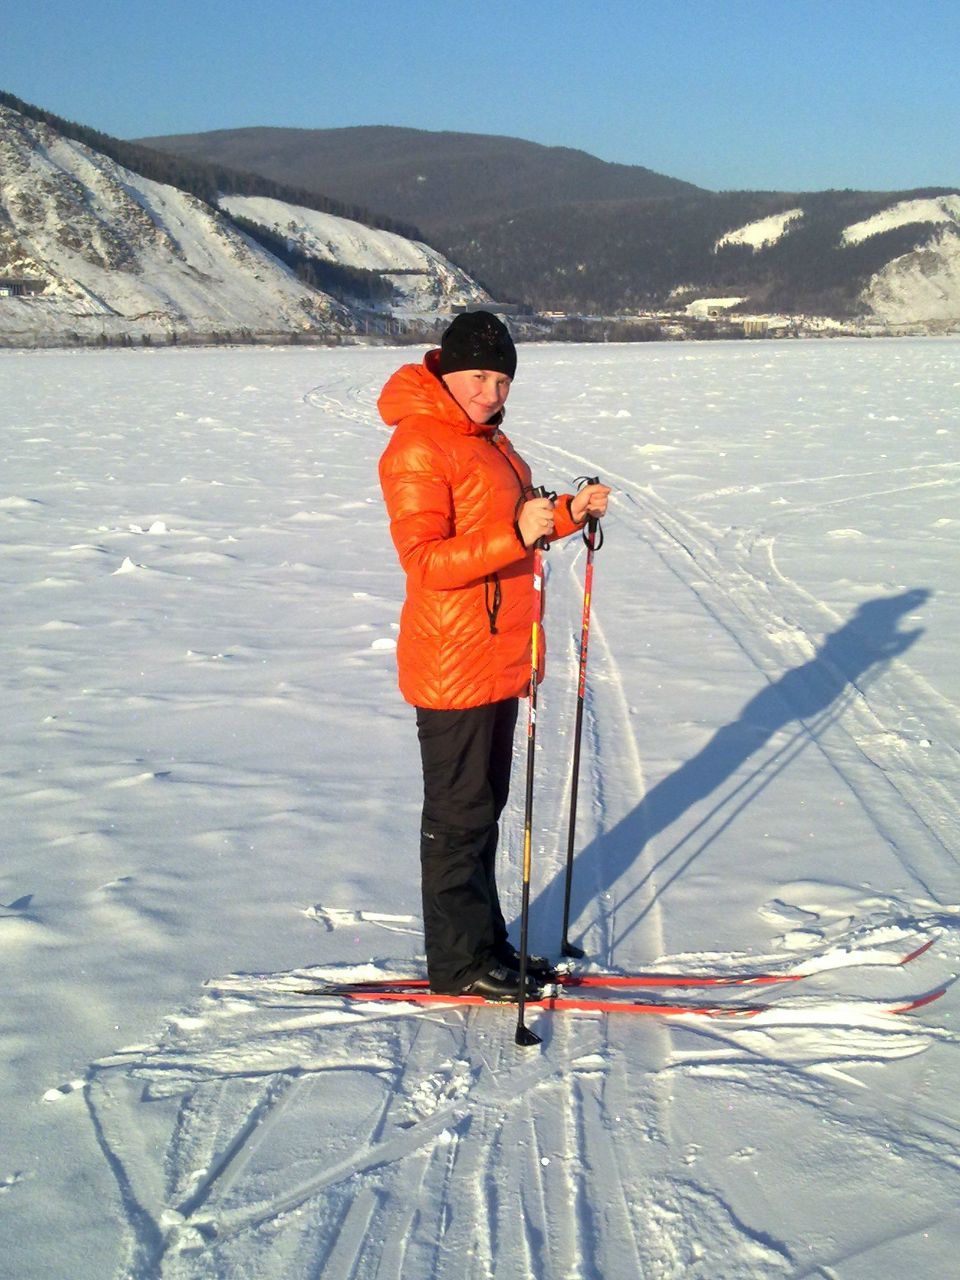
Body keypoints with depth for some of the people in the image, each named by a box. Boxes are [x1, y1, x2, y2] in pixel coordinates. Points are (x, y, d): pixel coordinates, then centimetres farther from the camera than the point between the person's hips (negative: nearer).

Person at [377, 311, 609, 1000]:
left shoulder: (486, 439, 14)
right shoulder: (418, 447, -16)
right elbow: (425, 561, -24)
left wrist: (568, 513, 7)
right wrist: (515, 535, -34)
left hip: (498, 659, 9)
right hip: (452, 667, -9)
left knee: (484, 807, 17)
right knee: (459, 816, 2)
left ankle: (486, 944, 30)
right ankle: (458, 963, 15)